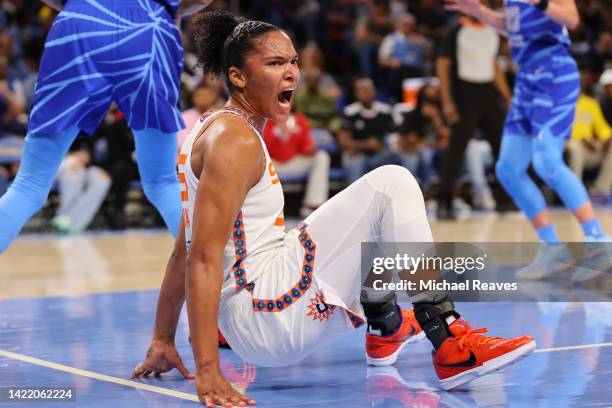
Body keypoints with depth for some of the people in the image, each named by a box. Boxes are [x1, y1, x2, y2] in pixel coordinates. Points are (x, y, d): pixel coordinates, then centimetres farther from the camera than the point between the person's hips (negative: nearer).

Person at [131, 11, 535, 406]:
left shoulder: (216, 131, 16)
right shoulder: (235, 140, -13)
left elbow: (183, 253, 19)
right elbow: (203, 259, -22)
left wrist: (163, 343, 23)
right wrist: (208, 371, -28)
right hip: (268, 311, -10)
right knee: (392, 183, -14)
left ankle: (384, 329, 46)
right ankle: (451, 348, -20)